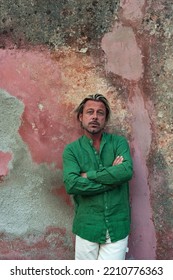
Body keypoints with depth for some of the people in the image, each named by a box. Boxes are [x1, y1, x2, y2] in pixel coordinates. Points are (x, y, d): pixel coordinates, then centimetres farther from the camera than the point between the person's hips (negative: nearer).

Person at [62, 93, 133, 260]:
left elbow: (127, 171, -16)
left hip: (117, 227, 0)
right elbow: (71, 184, -15)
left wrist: (89, 175, -12)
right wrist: (112, 177, -13)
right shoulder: (71, 150, 1)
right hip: (87, 227, 1)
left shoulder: (119, 142, 3)